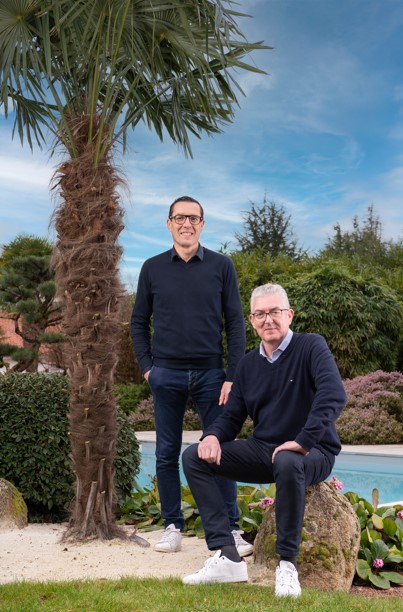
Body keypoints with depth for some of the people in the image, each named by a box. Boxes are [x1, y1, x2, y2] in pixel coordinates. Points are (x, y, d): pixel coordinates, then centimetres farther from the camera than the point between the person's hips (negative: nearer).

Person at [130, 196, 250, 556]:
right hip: (166, 374, 2)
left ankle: (231, 529, 8)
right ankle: (173, 526, 19)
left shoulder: (221, 266, 1)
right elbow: (139, 321, 11)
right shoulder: (153, 268, 5)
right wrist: (146, 367, 2)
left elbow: (235, 323, 0)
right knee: (167, 454, 7)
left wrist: (233, 375, -6)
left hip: (211, 373, -1)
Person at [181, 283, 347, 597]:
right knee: (194, 456, -10)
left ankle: (287, 563, -20)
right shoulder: (248, 364, 9)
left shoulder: (311, 347, -10)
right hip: (262, 450, 6)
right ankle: (227, 556, -16)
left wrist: (304, 441, -33)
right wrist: (213, 436, -12)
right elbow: (232, 416, 10)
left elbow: (334, 395, -27)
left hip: (311, 453, -6)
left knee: (288, 463, -41)